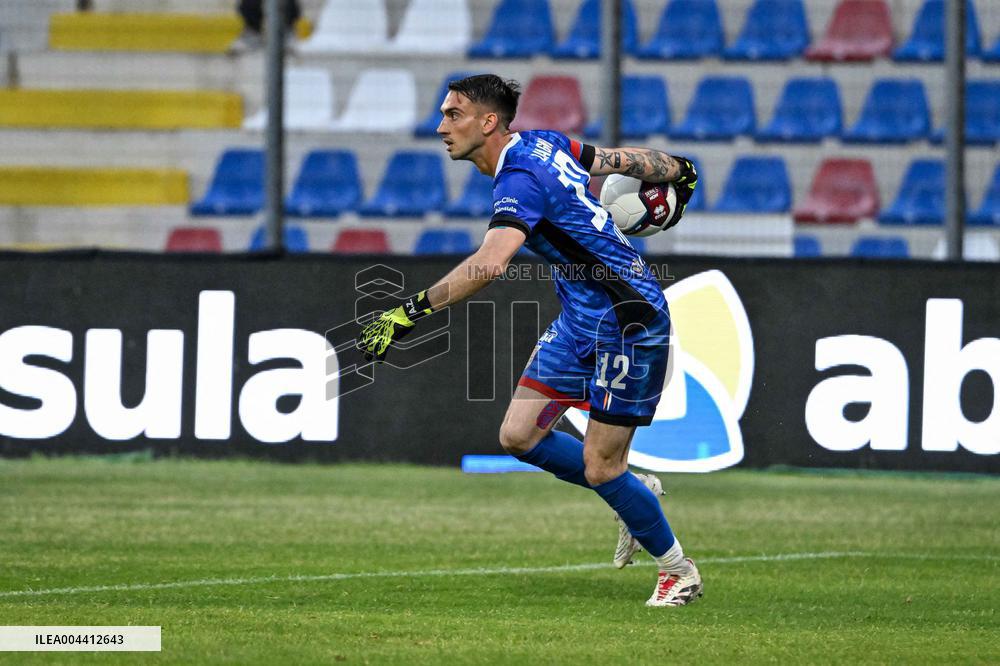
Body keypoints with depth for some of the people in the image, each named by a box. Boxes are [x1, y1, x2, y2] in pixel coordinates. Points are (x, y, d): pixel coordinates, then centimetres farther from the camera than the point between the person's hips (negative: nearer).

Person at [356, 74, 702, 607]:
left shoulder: (522, 179, -25)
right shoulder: (543, 144, 3)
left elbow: (491, 262, -42)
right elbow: (621, 159, 16)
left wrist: (412, 310, -46)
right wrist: (677, 170, 37)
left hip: (627, 322, -9)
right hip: (580, 320, 9)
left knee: (600, 468, -5)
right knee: (519, 434, 1)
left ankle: (677, 568, 17)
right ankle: (634, 492, 21)